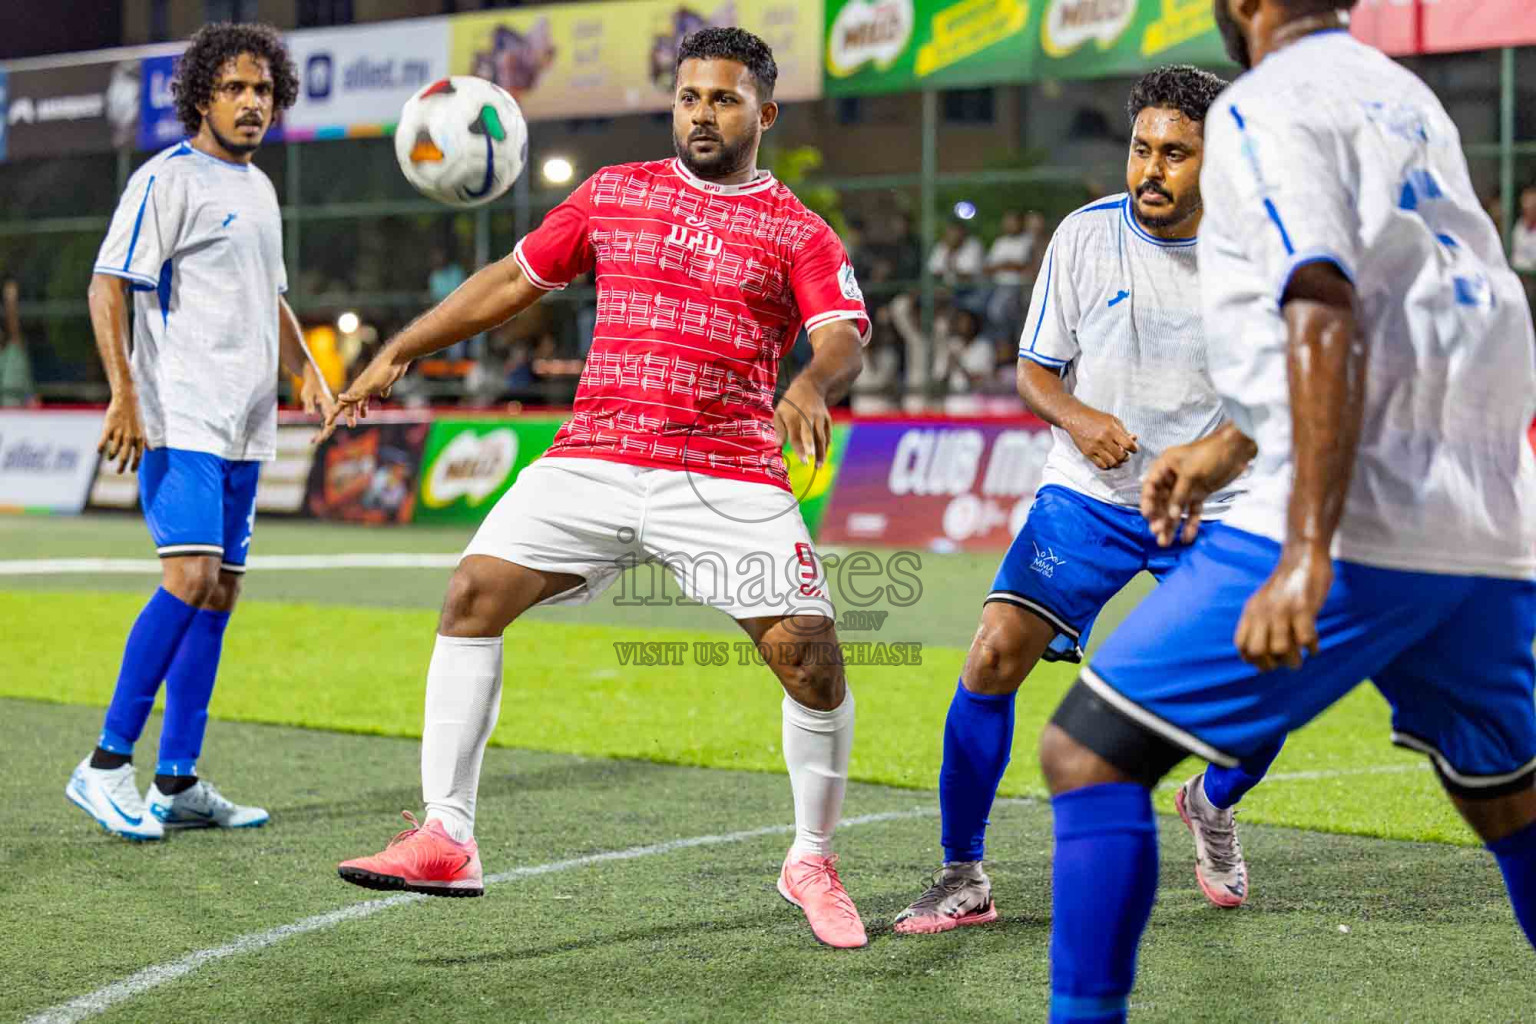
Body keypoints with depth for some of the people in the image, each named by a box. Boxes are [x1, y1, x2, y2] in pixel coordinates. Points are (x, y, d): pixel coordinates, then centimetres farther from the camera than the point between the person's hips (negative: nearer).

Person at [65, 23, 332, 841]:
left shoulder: (259, 189, 18)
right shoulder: (168, 179, -6)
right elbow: (108, 287, -12)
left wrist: (307, 370, 16)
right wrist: (123, 393, -22)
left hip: (243, 430, 8)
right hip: (178, 422, -8)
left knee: (218, 596, 6)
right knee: (189, 579, -20)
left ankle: (177, 785, 10)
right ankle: (107, 764, -13)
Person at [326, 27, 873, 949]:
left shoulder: (799, 233, 5)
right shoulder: (614, 193, 15)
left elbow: (844, 341, -9)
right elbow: (512, 282, 22)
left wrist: (812, 388, -33)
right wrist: (400, 353, 19)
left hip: (730, 481, -2)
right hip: (593, 460, 3)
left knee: (811, 657, -13)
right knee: (473, 595, -12)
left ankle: (814, 861, 11)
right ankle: (446, 842, -6)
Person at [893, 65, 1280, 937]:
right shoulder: (1086, 236, -5)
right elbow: (1034, 371, 2)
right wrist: (1078, 418, -18)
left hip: (1211, 508, 1)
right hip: (1088, 496, -1)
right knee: (995, 657, -17)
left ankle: (1213, 802, 30)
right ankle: (963, 879, -2)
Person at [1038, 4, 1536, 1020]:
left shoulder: (1267, 107, -6)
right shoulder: (1408, 98, 20)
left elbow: (1327, 321, -19)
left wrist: (1306, 558, -25)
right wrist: (1230, 446, 33)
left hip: (1356, 521, -8)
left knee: (1087, 752, -4)